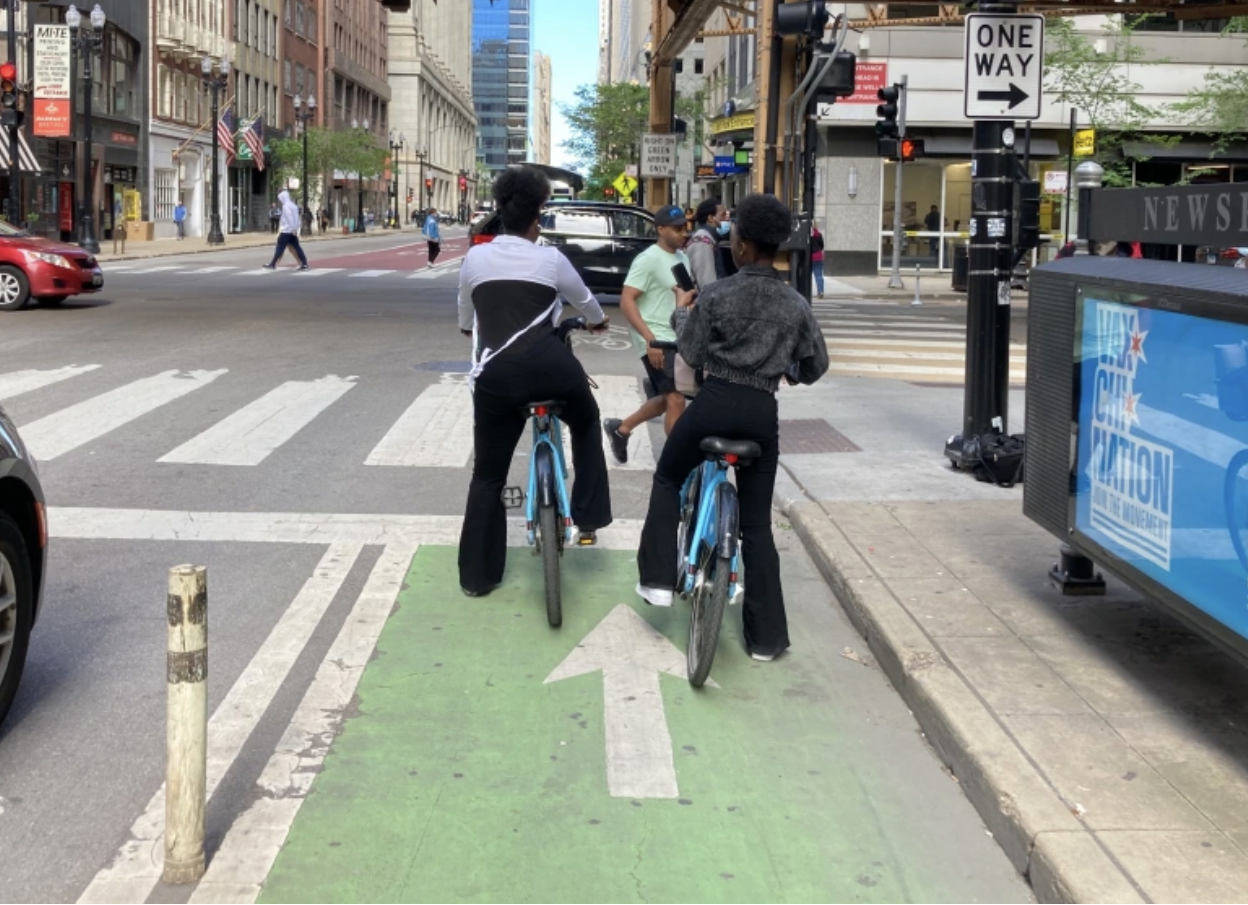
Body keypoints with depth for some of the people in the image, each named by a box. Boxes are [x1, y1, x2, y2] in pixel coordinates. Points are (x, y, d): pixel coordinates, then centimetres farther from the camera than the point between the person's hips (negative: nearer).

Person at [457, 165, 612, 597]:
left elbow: (465, 316, 29)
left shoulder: (476, 257, 12)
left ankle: (477, 574, 14)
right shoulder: (550, 258, 7)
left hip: (495, 374, 1)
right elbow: (585, 300, 26)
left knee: (488, 474, 12)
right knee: (585, 423, 30)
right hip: (549, 366, -1)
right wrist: (599, 321, 50)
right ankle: (588, 519, 22)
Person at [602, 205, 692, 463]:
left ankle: (621, 428, 32)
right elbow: (626, 301, -19)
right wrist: (650, 338, -27)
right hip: (656, 340, -9)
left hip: (676, 339, 9)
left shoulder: (682, 258, 11)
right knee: (676, 400, -12)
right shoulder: (648, 259, -14)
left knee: (668, 398, 16)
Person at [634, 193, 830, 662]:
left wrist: (682, 312, 17)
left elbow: (692, 354, 0)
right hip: (763, 411, 2)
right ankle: (767, 636, 11)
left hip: (715, 402, -2)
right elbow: (816, 367, 7)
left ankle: (658, 579, 17)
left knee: (667, 479, 26)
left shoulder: (716, 295, -7)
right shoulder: (796, 304, 1)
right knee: (757, 523, 9)